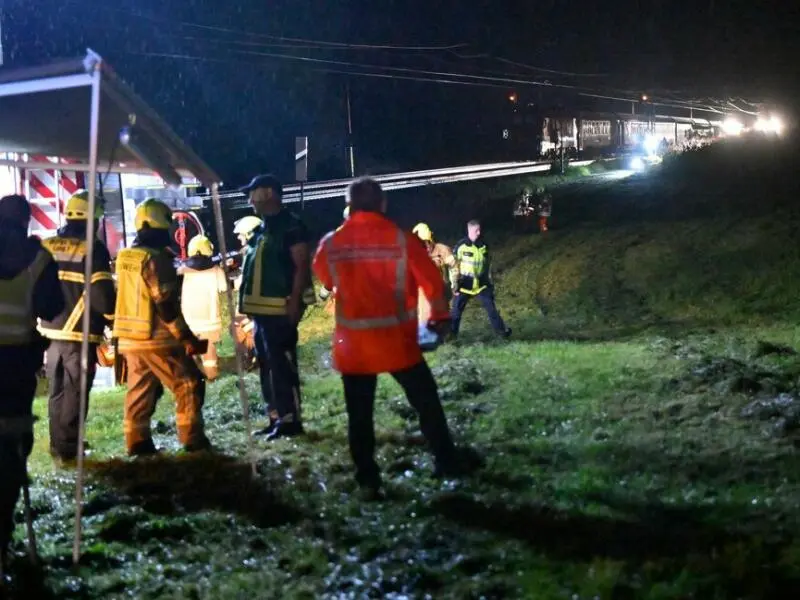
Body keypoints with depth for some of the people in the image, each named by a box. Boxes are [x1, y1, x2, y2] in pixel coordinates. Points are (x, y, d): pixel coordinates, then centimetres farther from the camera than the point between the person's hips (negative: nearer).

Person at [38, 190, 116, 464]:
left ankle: (57, 445, 23)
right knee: (75, 392, 1)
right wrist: (114, 320, 1)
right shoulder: (92, 249, -11)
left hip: (51, 330, 6)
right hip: (80, 333, -6)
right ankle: (67, 449, 2)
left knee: (57, 391, 16)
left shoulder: (45, 246, 7)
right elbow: (102, 293, -14)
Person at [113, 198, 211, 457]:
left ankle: (137, 441, 14)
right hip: (156, 339, -8)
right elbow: (166, 306, -19)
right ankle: (193, 439, 0)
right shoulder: (156, 259, -17)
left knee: (139, 392, 13)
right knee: (189, 385, 1)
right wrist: (187, 338, -15)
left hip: (129, 337, 8)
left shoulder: (124, 257, 10)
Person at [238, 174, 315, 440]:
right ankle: (276, 418, 19)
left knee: (282, 365, -9)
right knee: (267, 366, 12)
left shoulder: (290, 225, -9)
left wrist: (294, 301, -21)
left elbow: (302, 265, -15)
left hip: (280, 308, -10)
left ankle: (290, 420, -5)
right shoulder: (261, 229, 19)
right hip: (262, 308, 10)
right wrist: (248, 304, 17)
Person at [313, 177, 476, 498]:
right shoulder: (403, 240, -10)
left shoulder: (331, 244, -3)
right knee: (426, 402, 15)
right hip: (396, 339, -1)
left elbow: (324, 279, 16)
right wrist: (440, 316, 13)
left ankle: (368, 480, 10)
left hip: (352, 342, 1)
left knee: (359, 414, 10)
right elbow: (432, 282, -3)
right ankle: (447, 464, 22)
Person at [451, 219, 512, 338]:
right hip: (464, 284, -3)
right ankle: (451, 333, 15)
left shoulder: (484, 246, 2)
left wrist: (490, 283, 14)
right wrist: (455, 285, -9)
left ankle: (502, 330, 11)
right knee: (456, 310, 2)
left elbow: (488, 265, 14)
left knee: (491, 307, 2)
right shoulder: (461, 246, -11)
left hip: (481, 284, 3)